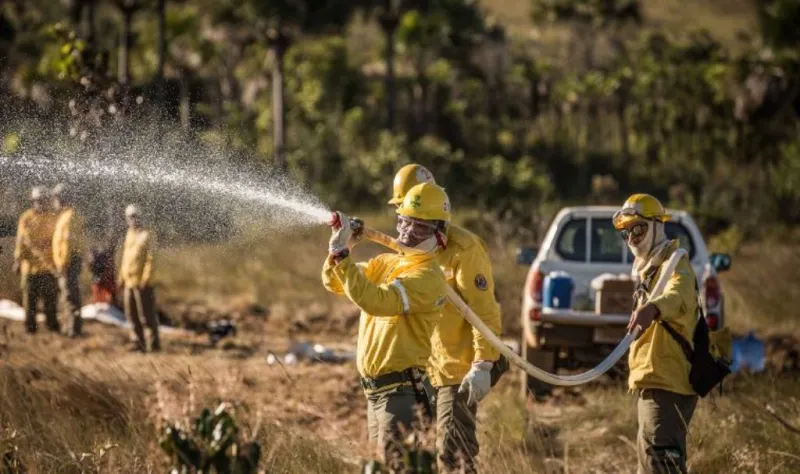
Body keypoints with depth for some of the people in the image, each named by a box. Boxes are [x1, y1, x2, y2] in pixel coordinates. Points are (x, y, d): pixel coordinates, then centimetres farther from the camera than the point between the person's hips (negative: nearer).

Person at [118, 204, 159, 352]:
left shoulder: (146, 234, -9)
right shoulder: (130, 234, 14)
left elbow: (150, 258, -13)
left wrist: (146, 279, -19)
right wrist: (121, 277, 17)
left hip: (141, 282, -8)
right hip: (129, 281, 8)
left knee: (147, 314, -3)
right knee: (131, 315, 10)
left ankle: (155, 342, 7)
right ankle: (140, 342, 18)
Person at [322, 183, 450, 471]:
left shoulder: (428, 277, -15)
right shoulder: (386, 263, 13)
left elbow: (377, 301, -28)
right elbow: (334, 284, 10)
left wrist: (341, 255, -28)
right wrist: (340, 248, -9)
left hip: (402, 392, -9)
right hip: (375, 390, 9)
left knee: (398, 465, -12)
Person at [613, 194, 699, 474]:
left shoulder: (674, 265, -12)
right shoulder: (649, 269, 21)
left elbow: (680, 296, -37)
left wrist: (654, 307, -57)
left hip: (667, 383, -11)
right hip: (651, 381, 11)